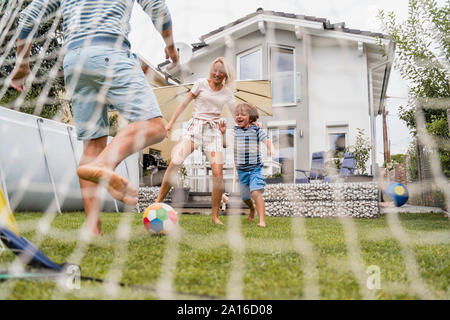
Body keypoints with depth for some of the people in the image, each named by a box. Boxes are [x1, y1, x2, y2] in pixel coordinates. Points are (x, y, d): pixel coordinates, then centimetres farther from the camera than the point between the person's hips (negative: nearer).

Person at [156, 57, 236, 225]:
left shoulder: (227, 92, 12)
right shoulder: (201, 83, 6)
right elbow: (185, 103, 6)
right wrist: (171, 122, 2)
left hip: (213, 131, 2)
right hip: (196, 126, -2)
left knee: (218, 173, -12)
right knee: (175, 162, -22)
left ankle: (215, 216, 0)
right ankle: (158, 202, -8)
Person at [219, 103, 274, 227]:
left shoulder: (256, 129, -5)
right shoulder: (235, 131, 5)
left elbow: (267, 140, -13)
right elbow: (225, 144, 8)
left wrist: (271, 148, -32)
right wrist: (223, 133, -5)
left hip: (255, 168, -4)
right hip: (241, 169, 4)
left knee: (256, 193, -21)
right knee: (245, 196, 17)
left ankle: (262, 221, -17)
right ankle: (252, 208, 50)